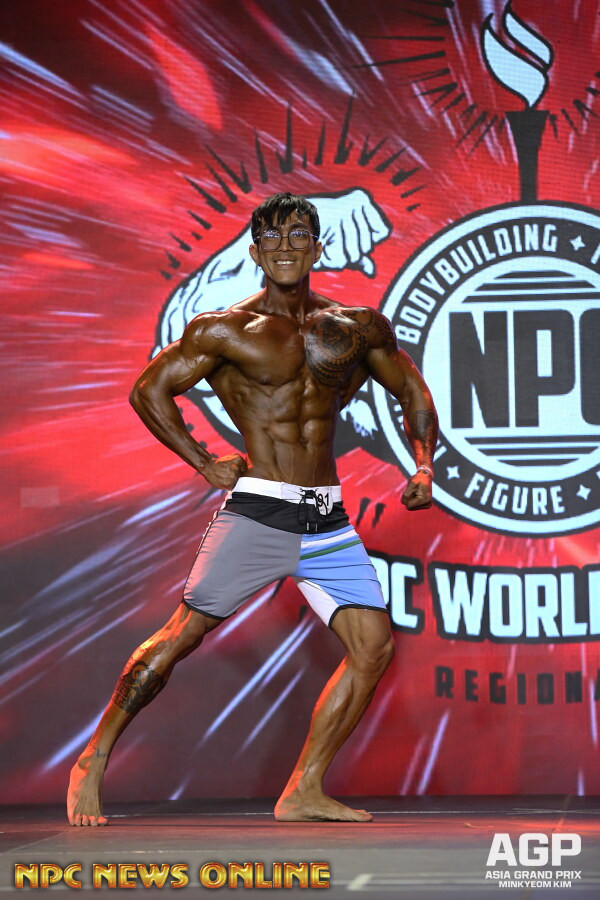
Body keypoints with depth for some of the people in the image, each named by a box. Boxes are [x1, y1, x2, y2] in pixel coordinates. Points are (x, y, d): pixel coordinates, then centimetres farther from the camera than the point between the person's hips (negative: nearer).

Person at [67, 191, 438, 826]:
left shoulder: (358, 328, 10)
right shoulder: (225, 331, 0)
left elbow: (413, 392, 21)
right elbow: (149, 390, 4)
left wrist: (424, 466, 7)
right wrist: (204, 463, -1)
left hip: (328, 519, 4)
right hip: (256, 511, -4)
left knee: (374, 646, -4)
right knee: (183, 634, -8)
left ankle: (303, 793, 5)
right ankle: (91, 763, 3)